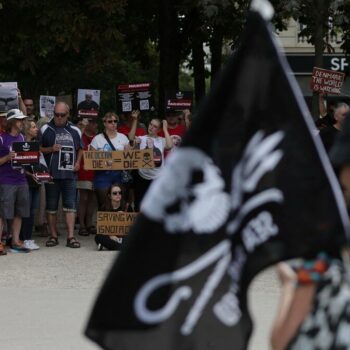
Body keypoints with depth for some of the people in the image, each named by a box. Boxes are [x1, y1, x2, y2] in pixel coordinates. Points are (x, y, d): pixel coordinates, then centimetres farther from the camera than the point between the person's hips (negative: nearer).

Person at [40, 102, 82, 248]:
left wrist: (78, 162, 4)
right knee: (51, 206, 5)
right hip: (51, 173, -1)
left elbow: (80, 149, 21)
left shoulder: (74, 130, 11)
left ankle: (71, 236, -5)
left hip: (69, 173, 1)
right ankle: (53, 236, 12)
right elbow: (37, 149, 4)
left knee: (70, 205, -5)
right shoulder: (45, 129, 4)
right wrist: (50, 149, -12)